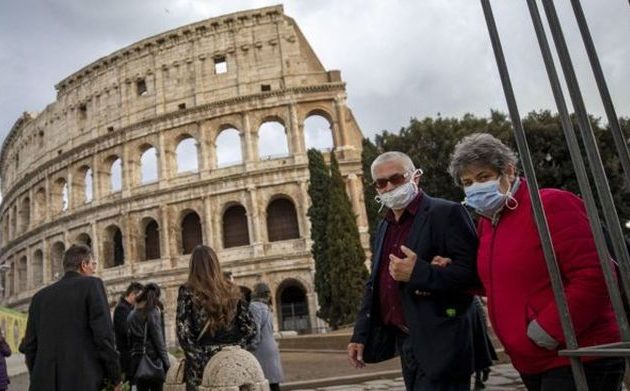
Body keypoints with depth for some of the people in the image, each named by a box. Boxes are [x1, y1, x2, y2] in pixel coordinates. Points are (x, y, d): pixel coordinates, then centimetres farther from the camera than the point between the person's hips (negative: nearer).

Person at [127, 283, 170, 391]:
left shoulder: (132, 315, 8)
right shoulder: (154, 312, -8)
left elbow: (129, 339, 6)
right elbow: (158, 339, -10)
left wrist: (131, 358, 9)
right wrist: (166, 360, -5)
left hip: (137, 360, 5)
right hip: (153, 359, -5)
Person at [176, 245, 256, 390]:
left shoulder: (187, 292, -3)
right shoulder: (232, 290, 6)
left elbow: (183, 332, -10)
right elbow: (250, 328, 3)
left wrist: (197, 358, -3)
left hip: (203, 363, -3)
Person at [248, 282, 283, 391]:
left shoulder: (254, 306, -12)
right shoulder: (265, 307, 13)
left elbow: (255, 329, -20)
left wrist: (252, 347, -14)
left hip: (262, 350, -8)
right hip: (270, 348, 8)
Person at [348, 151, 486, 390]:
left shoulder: (446, 213, -9)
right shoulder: (384, 227, 13)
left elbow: (472, 271, -18)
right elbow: (375, 285, 17)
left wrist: (418, 273, -26)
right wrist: (360, 335, 11)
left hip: (439, 343, -7)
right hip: (405, 343, 7)